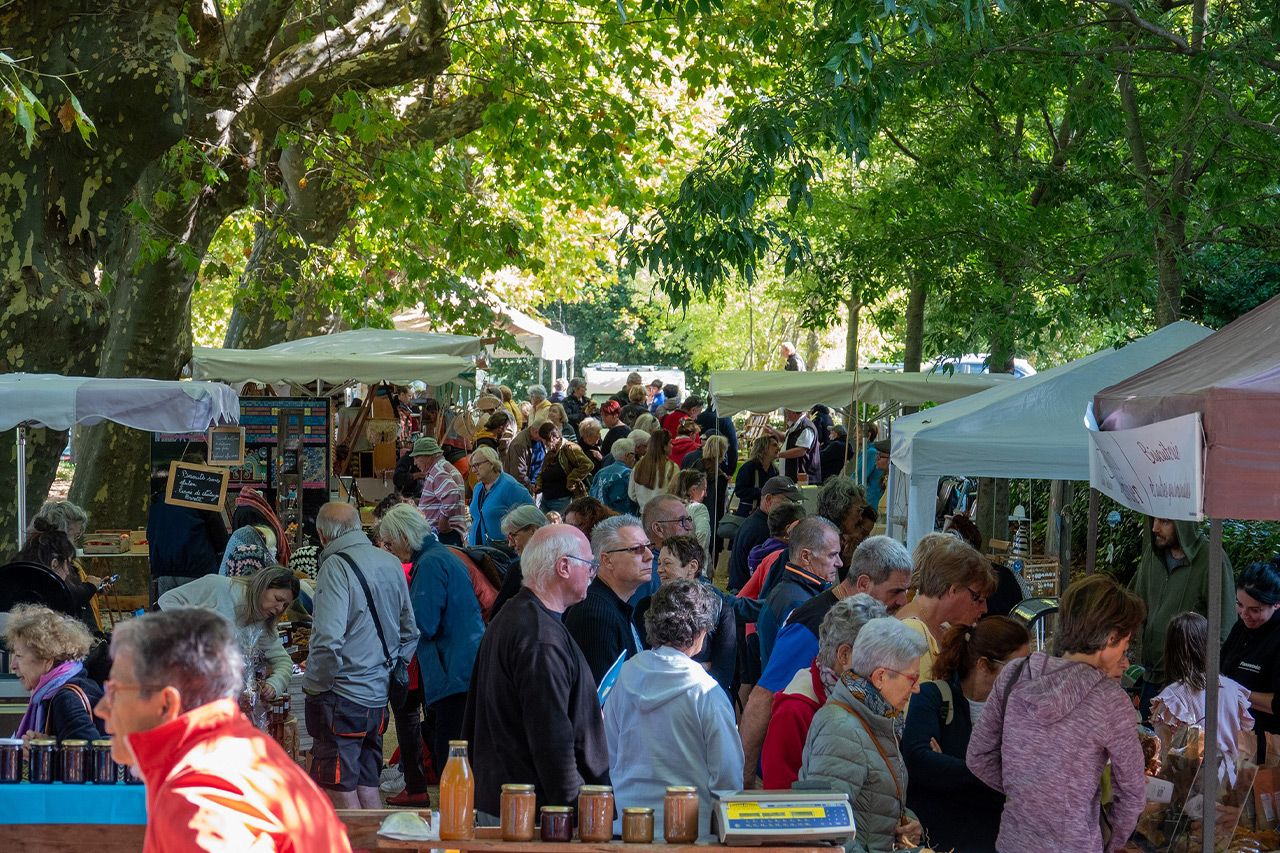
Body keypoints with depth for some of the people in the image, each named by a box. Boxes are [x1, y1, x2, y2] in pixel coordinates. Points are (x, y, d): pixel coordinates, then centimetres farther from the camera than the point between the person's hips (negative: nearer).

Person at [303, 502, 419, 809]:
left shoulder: (336, 566, -15)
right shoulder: (391, 563, 10)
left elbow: (329, 638, -25)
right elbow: (410, 631, 18)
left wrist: (316, 685, -12)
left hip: (342, 697, -8)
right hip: (379, 695, 8)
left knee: (341, 794, 0)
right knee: (368, 787, 16)